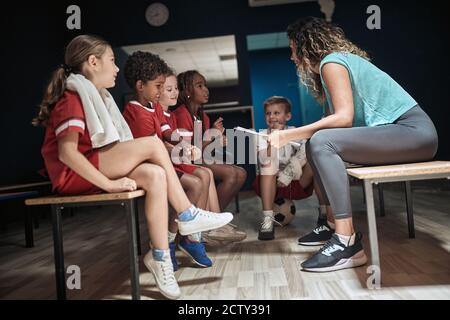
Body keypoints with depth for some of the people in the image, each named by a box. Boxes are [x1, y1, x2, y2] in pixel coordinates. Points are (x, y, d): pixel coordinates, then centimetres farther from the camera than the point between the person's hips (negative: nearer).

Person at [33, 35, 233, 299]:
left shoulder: (96, 97, 18)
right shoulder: (72, 98, -11)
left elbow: (111, 149, 12)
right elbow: (67, 153, -24)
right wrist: (108, 184, -25)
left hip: (97, 170, 9)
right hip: (74, 176, -8)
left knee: (155, 175, -16)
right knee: (152, 144, -21)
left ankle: (159, 256, -14)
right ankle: (188, 215, -11)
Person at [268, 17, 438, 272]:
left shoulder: (331, 61, -9)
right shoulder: (338, 62, 19)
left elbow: (343, 118, -21)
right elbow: (334, 119, 11)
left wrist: (288, 135, -18)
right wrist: (290, 136, 14)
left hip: (413, 130, -10)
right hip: (396, 132, 10)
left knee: (322, 142, -26)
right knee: (317, 147, 7)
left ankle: (348, 244, -26)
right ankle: (332, 222, 7)